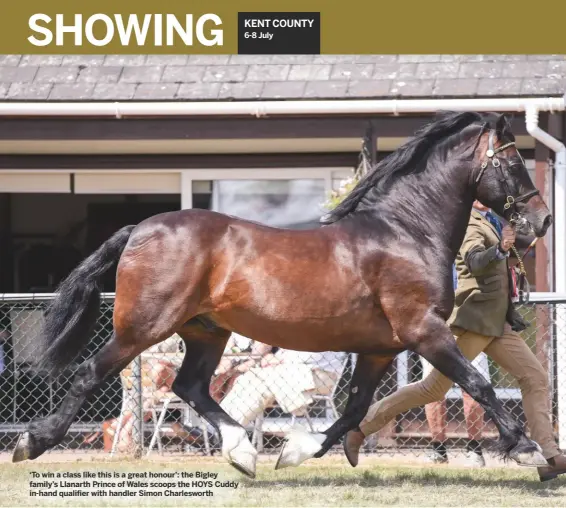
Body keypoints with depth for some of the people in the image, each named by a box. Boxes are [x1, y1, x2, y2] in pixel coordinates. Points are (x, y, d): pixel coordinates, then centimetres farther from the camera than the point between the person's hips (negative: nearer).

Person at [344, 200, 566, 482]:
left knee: (535, 378, -3)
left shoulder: (490, 223, 16)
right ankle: (360, 428, 7)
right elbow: (476, 261, -33)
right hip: (474, 319, -9)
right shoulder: (469, 225, -12)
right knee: (434, 389, -4)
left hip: (498, 322, 9)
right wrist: (500, 250, -51)